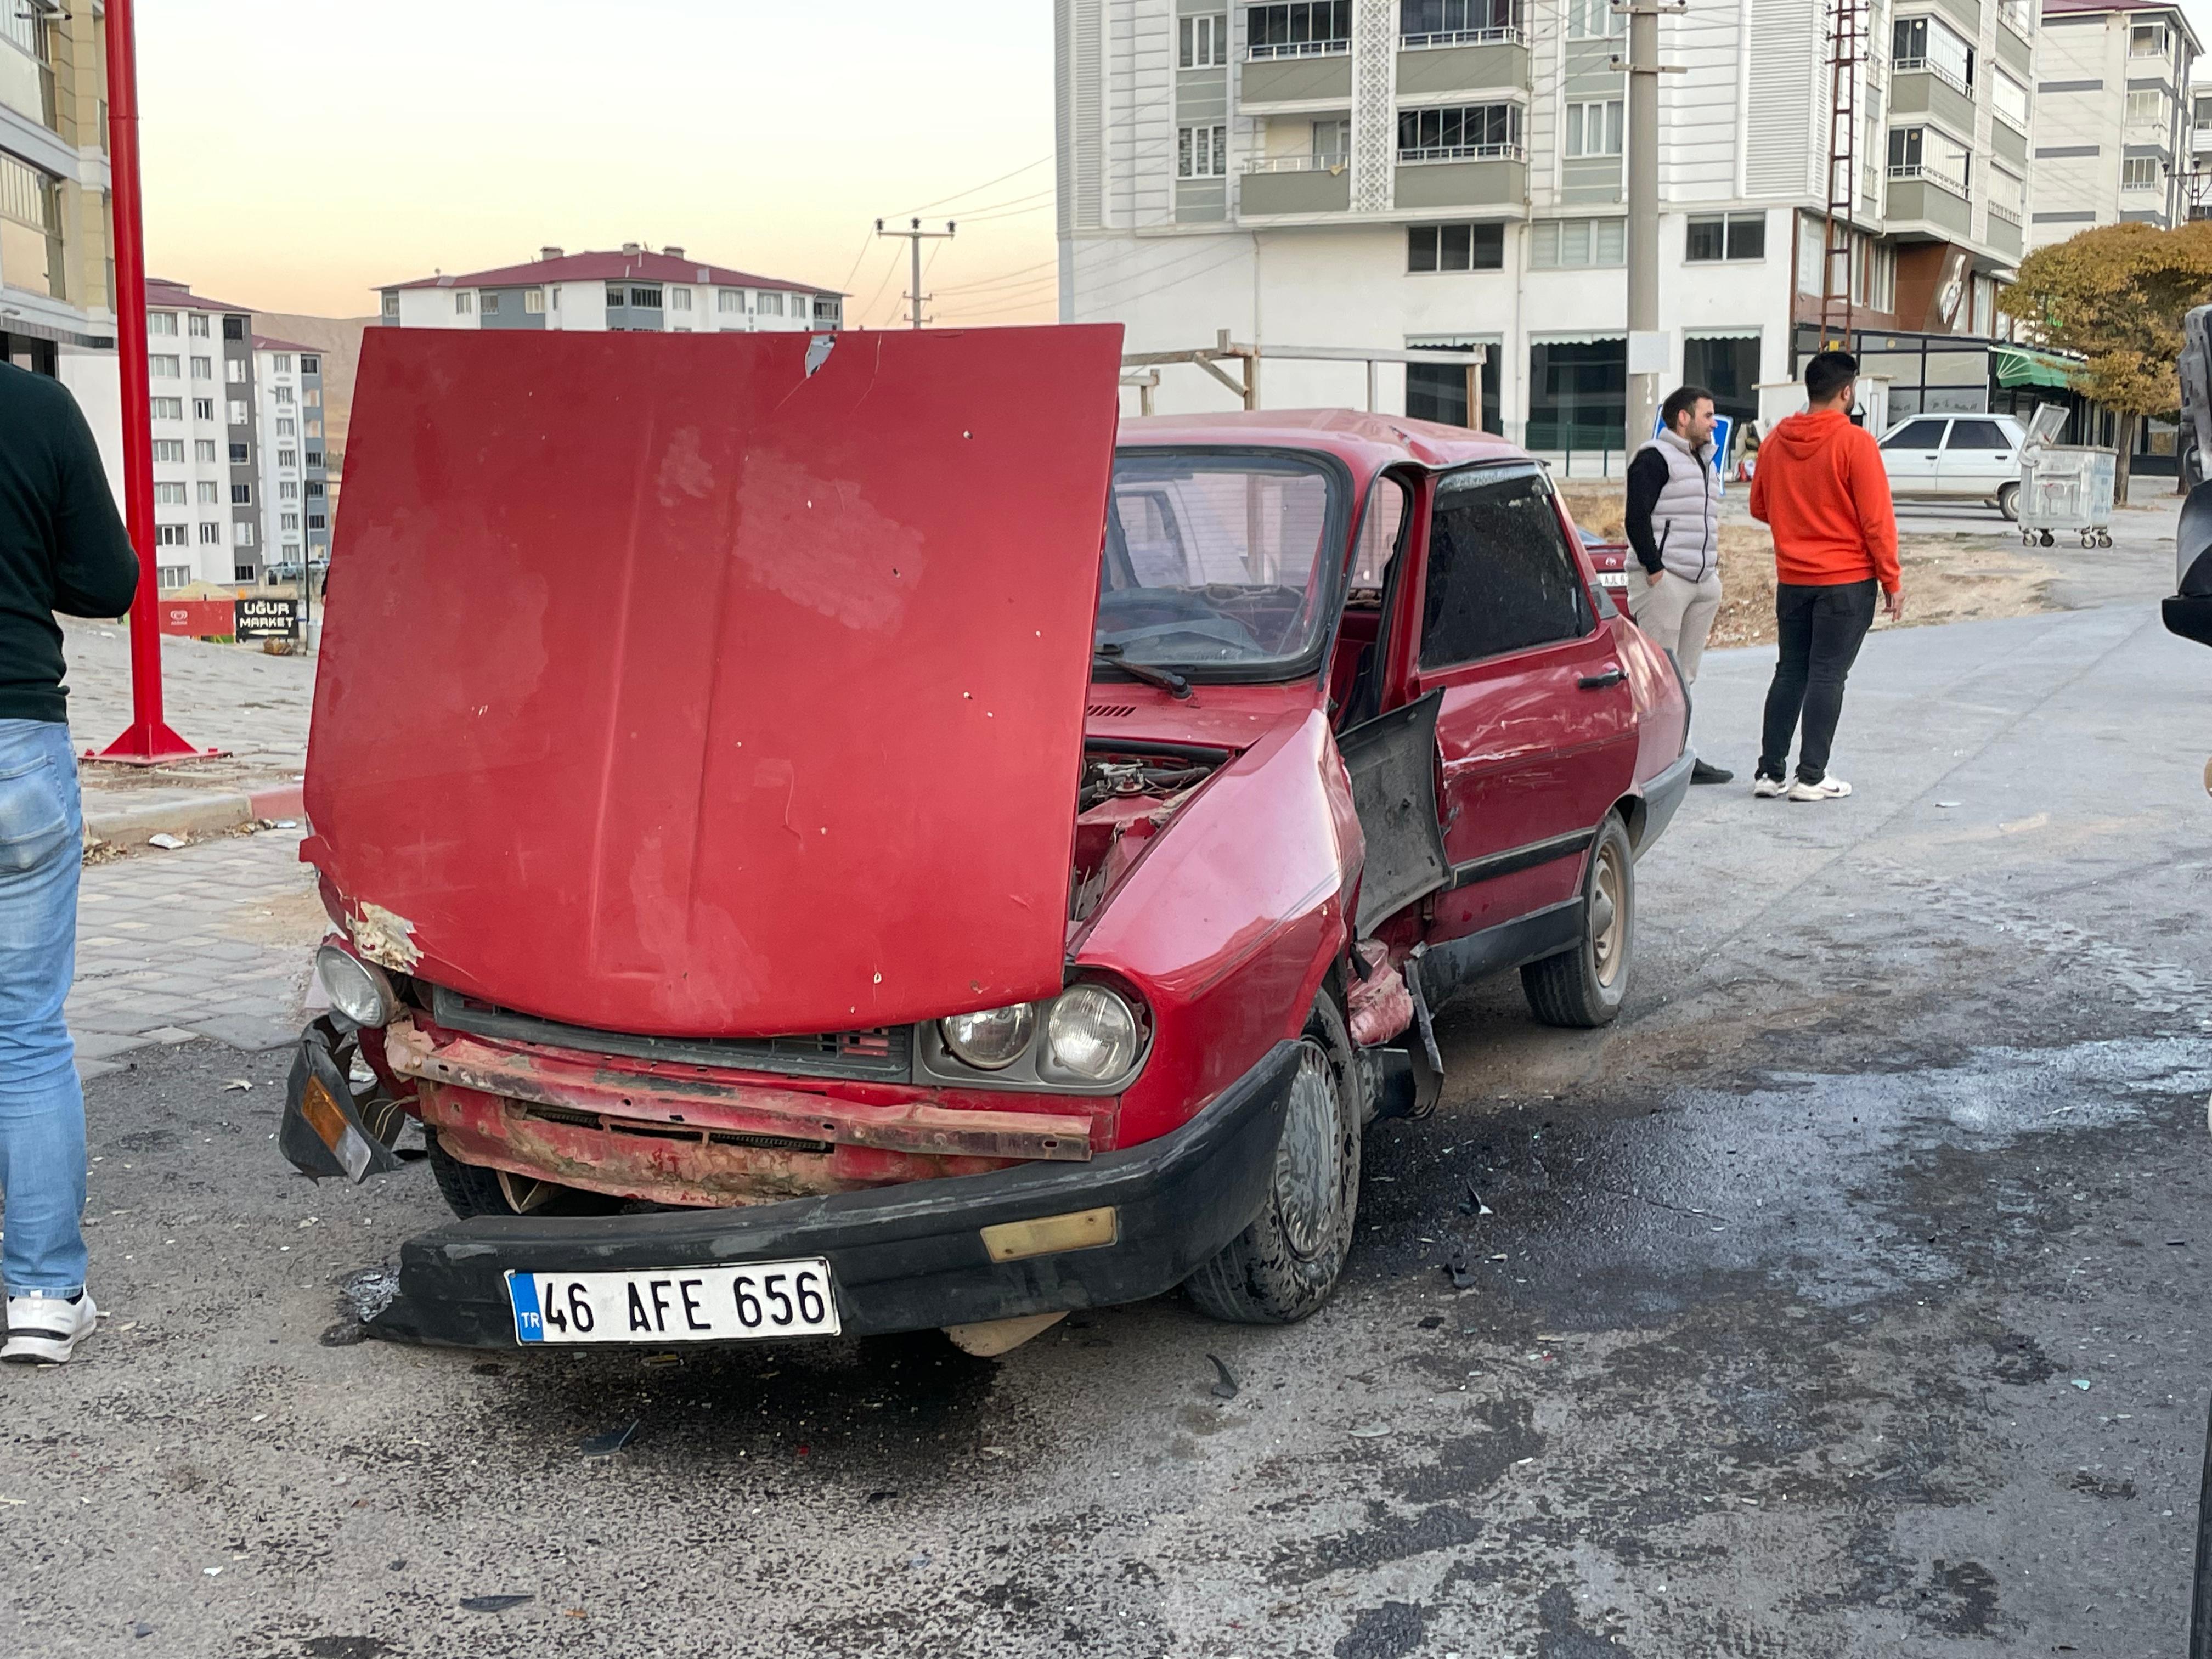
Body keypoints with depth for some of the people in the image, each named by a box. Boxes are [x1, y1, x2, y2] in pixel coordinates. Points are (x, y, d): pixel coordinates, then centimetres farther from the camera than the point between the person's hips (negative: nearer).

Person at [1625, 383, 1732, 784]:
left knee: (1684, 676, 12)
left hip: (1702, 584, 9)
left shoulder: (1706, 463, 22)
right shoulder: (1654, 458, -7)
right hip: (1664, 581, -9)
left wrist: (1712, 575, 18)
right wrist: (1654, 568, -17)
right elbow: (1637, 518, -14)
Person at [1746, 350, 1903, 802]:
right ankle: (1811, 777, 1)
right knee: (1828, 675, 0)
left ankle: (1771, 771, 11)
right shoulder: (1854, 442, -14)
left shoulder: (1776, 441, 3)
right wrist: (1892, 580, -5)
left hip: (1792, 579, 5)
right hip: (1847, 580, -5)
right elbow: (1877, 518, -13)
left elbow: (1759, 508, 14)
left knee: (1790, 672, 12)